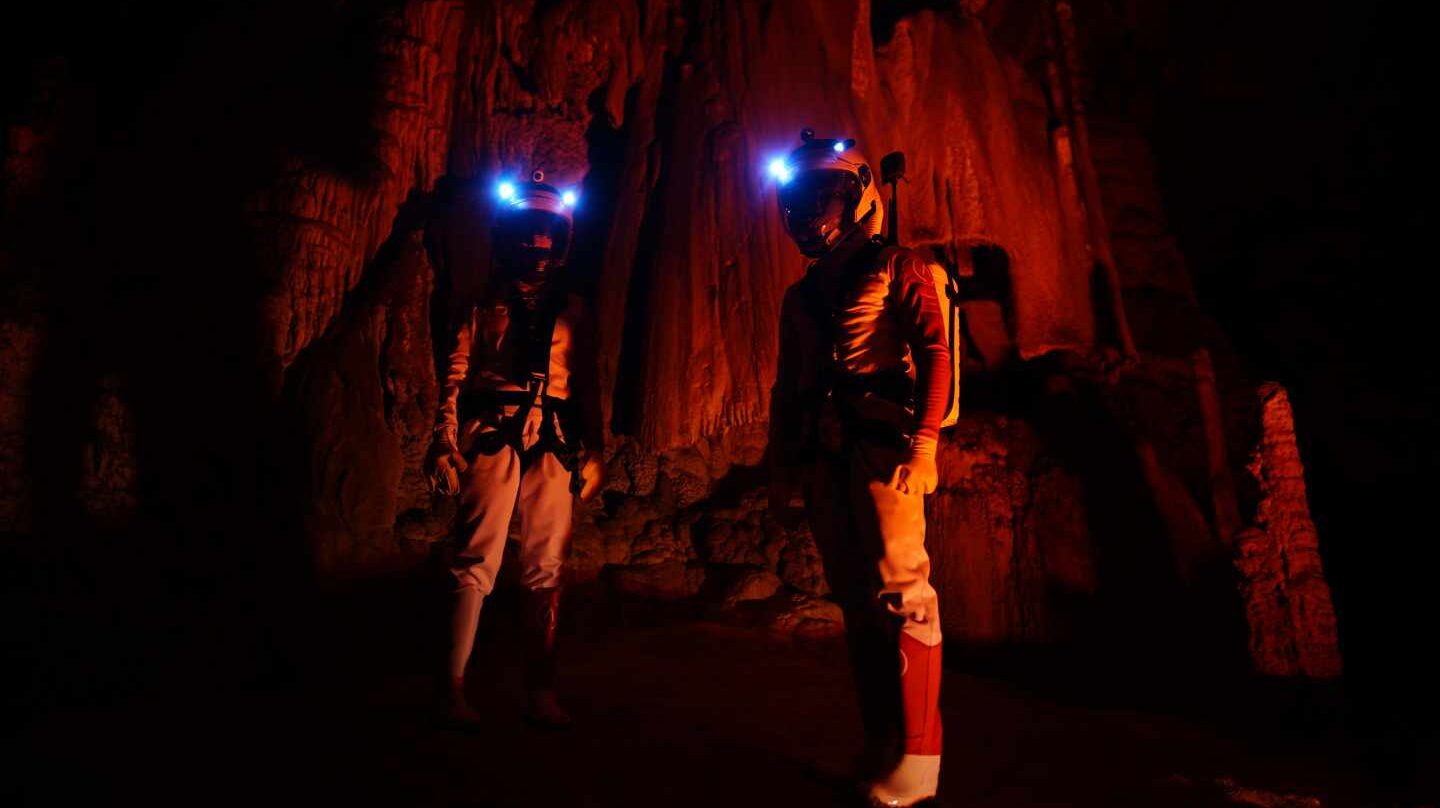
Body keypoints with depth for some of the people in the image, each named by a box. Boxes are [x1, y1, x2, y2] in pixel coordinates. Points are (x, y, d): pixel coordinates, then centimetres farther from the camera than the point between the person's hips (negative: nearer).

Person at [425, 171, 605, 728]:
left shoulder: (573, 311, 15)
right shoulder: (483, 306, 10)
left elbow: (588, 388, 14)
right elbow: (455, 378, 4)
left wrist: (594, 452, 10)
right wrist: (445, 442, -5)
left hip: (554, 447, 2)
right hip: (493, 442, -2)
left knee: (546, 571, 3)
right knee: (476, 563, -4)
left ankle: (540, 690, 13)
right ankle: (455, 686, 7)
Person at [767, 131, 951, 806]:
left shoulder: (897, 270, 4)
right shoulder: (799, 298, 21)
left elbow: (934, 356, -8)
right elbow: (786, 389, 21)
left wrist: (924, 445, -18)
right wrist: (781, 467, 16)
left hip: (884, 450, -6)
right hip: (823, 460, 6)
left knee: (900, 595, -8)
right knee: (856, 601, 9)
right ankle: (879, 749, 20)